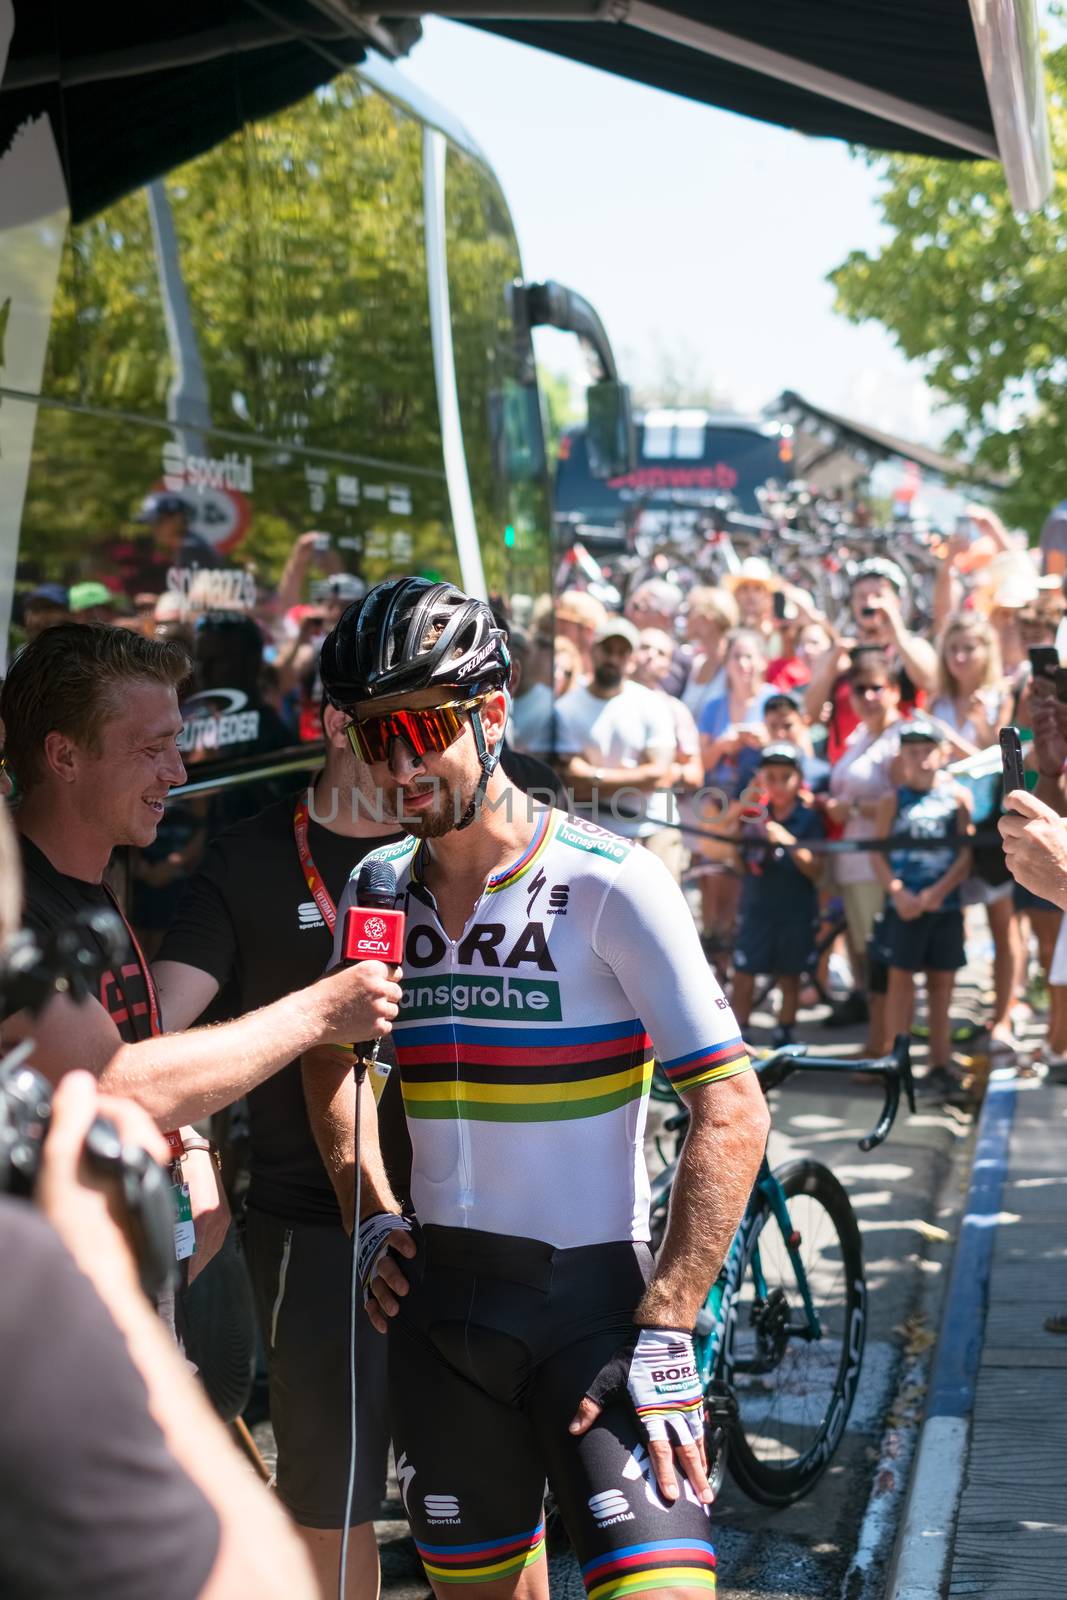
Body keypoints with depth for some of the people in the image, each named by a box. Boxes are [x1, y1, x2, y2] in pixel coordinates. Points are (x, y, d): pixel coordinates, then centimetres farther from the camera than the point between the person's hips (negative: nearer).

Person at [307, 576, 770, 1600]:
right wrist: (372, 1218, 9)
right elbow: (333, 1063, 23)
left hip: (595, 1298, -5)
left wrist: (667, 1332, -19)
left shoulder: (609, 884, -12)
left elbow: (731, 1113, -15)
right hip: (437, 1303, 5)